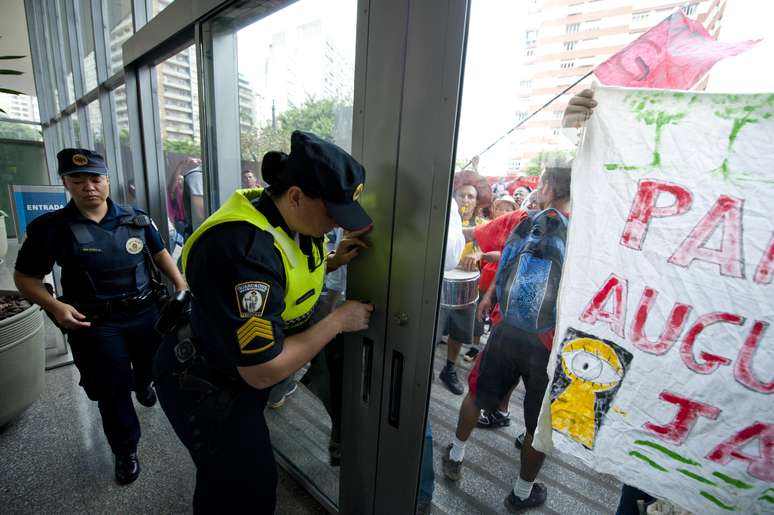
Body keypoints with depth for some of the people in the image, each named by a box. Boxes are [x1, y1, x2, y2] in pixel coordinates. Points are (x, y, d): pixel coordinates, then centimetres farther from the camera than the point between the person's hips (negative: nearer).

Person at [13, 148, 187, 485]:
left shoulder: (136, 219, -2)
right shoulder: (49, 228, -7)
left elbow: (159, 253, 9)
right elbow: (25, 277, 1)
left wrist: (180, 284, -3)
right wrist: (55, 306, -17)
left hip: (146, 312, 3)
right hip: (95, 323, -2)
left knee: (154, 366, 24)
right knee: (112, 390, 9)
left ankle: (142, 385, 62)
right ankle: (125, 451, 32)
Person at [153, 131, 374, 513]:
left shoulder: (292, 220, -10)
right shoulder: (244, 250, -38)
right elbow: (264, 371, -34)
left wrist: (333, 261, -8)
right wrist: (340, 319, -26)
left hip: (246, 369, 8)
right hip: (204, 385, -7)